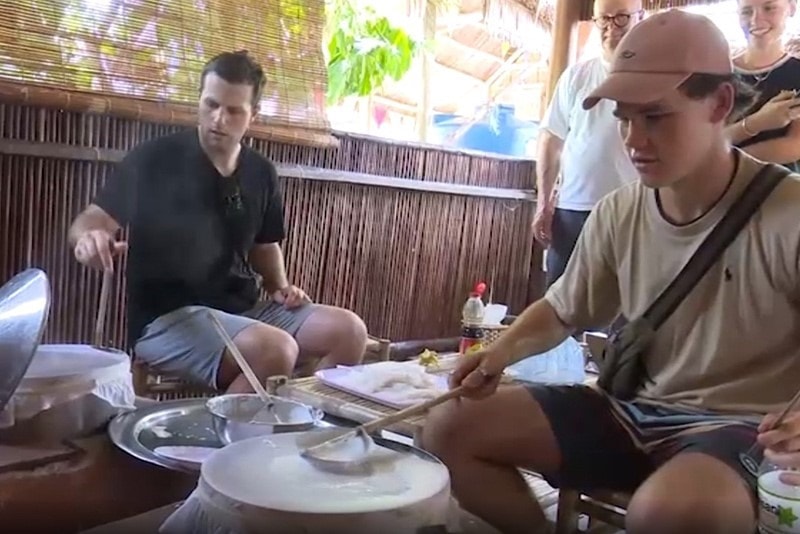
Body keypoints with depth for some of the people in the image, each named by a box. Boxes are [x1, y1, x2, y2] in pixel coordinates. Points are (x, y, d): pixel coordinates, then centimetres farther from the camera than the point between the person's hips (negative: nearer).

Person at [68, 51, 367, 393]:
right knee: (276, 351, -32)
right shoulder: (154, 159, -6)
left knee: (349, 331, -11)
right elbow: (92, 220, -9)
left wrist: (279, 287, 5)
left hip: (243, 310, 6)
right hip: (165, 318, -6)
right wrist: (89, 237, -33)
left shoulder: (262, 174, 9)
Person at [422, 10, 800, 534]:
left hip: (739, 426, -5)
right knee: (448, 431, -5)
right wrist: (505, 349, -7)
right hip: (632, 408, 5)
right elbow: (561, 311, 14)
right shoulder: (617, 214, 0)